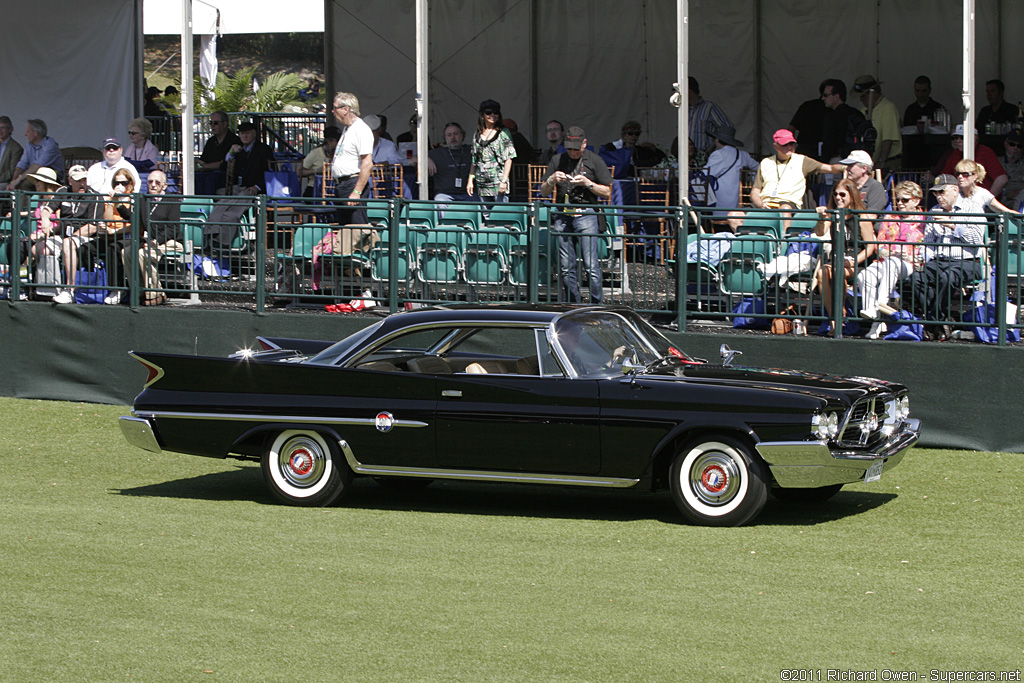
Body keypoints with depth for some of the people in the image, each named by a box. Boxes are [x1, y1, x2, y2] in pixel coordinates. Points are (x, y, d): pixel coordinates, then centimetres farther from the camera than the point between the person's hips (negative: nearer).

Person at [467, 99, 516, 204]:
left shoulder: (503, 133, 1)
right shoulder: (477, 135, 14)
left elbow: (509, 158, -4)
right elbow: (474, 160, 17)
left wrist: (504, 180, -12)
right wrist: (470, 180, 9)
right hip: (482, 184, 4)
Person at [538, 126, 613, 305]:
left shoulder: (595, 161, 6)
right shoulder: (557, 160, 14)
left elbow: (607, 192, 4)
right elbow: (544, 192, 16)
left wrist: (587, 183, -10)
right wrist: (552, 180, -5)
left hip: (585, 214, -3)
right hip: (562, 215, 3)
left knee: (591, 266, -11)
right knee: (565, 267, 1)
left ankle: (596, 305, -6)